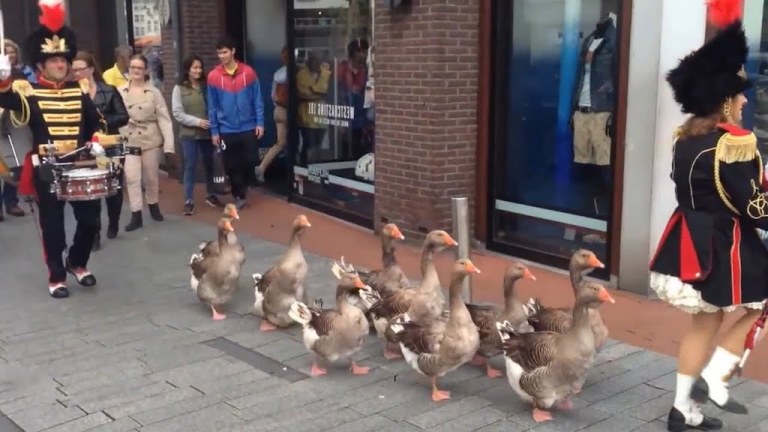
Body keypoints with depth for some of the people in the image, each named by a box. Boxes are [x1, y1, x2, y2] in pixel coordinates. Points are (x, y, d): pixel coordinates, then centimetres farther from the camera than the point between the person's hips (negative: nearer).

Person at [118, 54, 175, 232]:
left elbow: (164, 119, -5)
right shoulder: (120, 91, 0)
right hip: (129, 141, 0)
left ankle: (153, 206, 35)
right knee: (132, 178, -8)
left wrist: (169, 146, -10)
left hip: (151, 140, 0)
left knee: (151, 177, 12)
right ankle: (136, 215, -1)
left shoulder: (154, 92, -3)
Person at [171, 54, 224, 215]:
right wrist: (197, 121, -16)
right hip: (189, 134, -2)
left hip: (207, 133, 2)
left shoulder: (206, 86, 3)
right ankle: (189, 201, 6)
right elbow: (177, 113, -6)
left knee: (209, 164, 12)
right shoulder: (179, 88, -1)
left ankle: (211, 195, 28)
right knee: (190, 166, 0)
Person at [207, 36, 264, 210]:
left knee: (247, 163, 7)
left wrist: (260, 122, -3)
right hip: (226, 130, 0)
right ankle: (239, 196, 20)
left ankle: (241, 193, 26)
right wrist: (214, 131, 0)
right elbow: (212, 106, 1)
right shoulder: (213, 76, -3)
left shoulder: (248, 72, -2)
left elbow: (257, 100, 2)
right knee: (231, 166, 4)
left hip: (248, 128, 0)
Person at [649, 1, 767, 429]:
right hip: (724, 246, -8)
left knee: (705, 320, 16)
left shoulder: (686, 136, 6)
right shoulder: (733, 142, -19)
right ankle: (713, 379, 10)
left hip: (689, 242, 8)